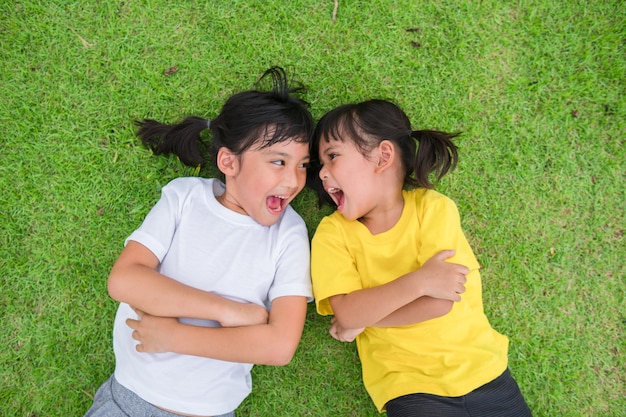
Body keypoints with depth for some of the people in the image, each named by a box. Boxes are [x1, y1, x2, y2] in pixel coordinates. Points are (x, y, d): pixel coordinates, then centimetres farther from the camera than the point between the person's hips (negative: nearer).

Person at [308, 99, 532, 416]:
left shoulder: (433, 208, -10)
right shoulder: (333, 232, -7)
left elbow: (439, 303, -17)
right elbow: (346, 313, -18)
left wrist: (360, 321, -13)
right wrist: (418, 281, -25)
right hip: (409, 385, 0)